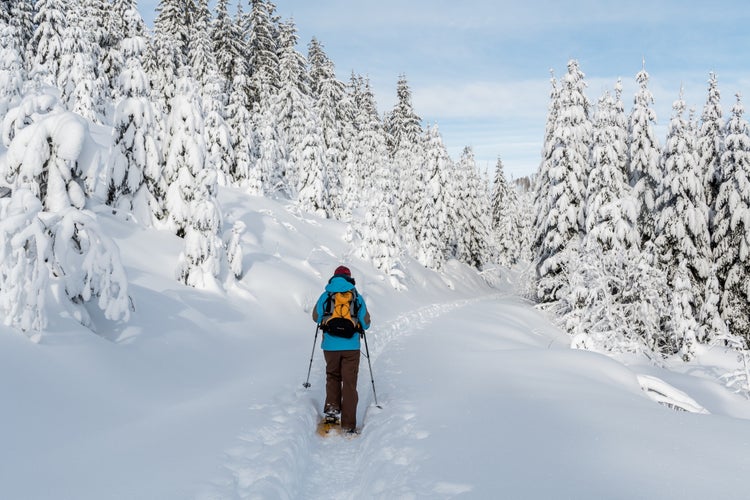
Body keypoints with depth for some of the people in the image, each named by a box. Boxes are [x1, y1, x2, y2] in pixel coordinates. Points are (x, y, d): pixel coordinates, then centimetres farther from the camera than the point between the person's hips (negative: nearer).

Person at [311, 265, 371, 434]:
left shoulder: (325, 296, 2)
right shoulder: (357, 297, 2)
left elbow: (316, 317, 13)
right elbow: (366, 323, 7)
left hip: (330, 346, 1)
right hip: (351, 346, -1)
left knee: (332, 377, 23)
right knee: (349, 384, 4)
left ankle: (332, 409, 8)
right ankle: (348, 425, 3)